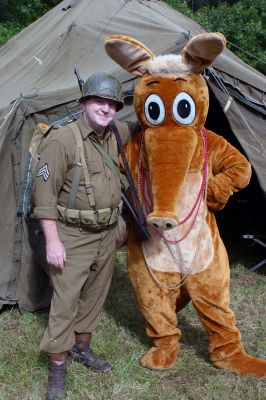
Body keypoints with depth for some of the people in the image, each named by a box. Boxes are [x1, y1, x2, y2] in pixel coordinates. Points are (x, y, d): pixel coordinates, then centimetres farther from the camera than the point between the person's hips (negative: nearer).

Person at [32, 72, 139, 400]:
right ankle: (57, 367, 11)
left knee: (94, 295, 17)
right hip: (73, 237, -6)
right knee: (65, 300, -3)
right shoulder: (62, 139, -16)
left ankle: (82, 347, 36)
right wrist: (52, 240, -19)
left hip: (107, 235, 7)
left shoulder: (114, 136, 4)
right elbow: (44, 192, -17)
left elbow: (134, 127, 30)